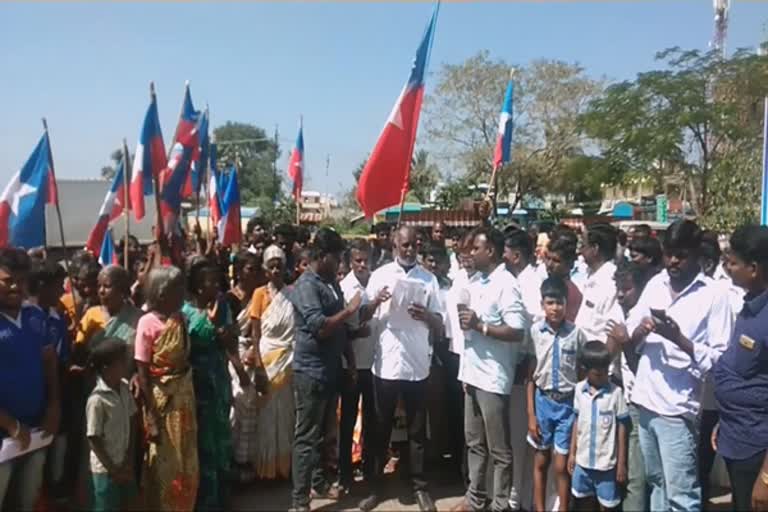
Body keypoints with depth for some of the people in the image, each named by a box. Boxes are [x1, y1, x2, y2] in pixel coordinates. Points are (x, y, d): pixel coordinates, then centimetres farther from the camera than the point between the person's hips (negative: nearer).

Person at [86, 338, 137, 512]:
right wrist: (113, 469, -12)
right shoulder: (97, 399, -23)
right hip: (105, 469, -7)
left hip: (124, 464, 7)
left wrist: (130, 458, 2)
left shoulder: (125, 387, -3)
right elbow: (93, 439, -18)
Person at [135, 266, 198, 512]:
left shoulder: (180, 318, 2)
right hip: (160, 397, -6)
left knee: (187, 461, 16)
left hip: (184, 393, 6)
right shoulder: (147, 323, -15)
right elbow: (142, 373, -16)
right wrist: (151, 418, -17)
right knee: (163, 461, 9)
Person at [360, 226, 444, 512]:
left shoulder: (429, 279, 4)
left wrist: (426, 315, -18)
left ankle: (419, 486, 22)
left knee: (417, 429, 10)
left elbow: (439, 324, 3)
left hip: (417, 365, 1)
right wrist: (375, 302, -20)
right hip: (386, 364, 0)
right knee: (381, 427, 11)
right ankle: (375, 485, 23)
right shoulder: (380, 275, 1)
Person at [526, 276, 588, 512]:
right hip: (543, 401, 1)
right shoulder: (535, 331, -6)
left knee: (562, 466, 5)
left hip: (568, 403, -1)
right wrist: (531, 414, -2)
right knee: (541, 462, 13)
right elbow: (530, 374, -1)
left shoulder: (576, 333, -8)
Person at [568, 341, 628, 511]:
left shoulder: (615, 392, -12)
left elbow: (621, 428, -7)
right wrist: (572, 453, 9)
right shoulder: (579, 389, -2)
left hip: (606, 462, -3)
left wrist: (622, 462, -5)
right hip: (583, 460, 4)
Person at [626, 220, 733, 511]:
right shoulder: (654, 284, 7)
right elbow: (629, 336, 10)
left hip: (676, 408, -6)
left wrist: (679, 339, -23)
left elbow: (721, 359, -13)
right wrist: (640, 330, -10)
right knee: (657, 483, 20)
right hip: (645, 401, 6)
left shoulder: (713, 297, -9)